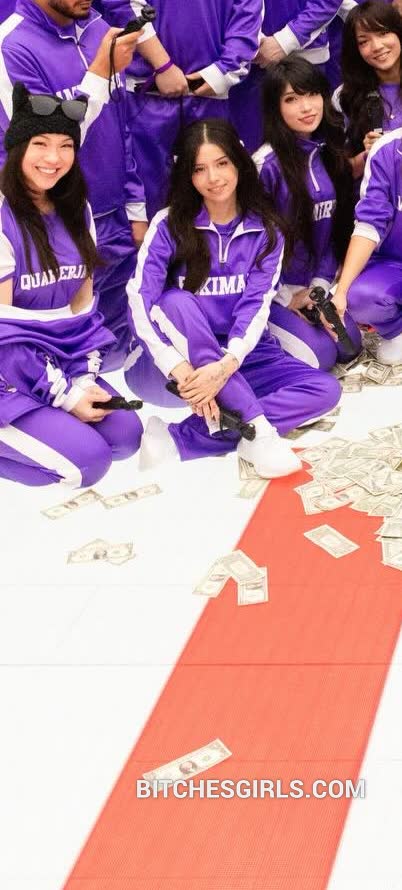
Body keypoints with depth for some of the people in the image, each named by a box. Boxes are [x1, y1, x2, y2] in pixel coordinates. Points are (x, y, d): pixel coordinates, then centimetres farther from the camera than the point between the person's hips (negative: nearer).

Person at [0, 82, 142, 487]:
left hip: (61, 362, 7)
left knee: (126, 435, -8)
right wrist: (63, 394, -17)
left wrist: (84, 379, -5)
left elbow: (84, 303, 9)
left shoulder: (76, 210, 8)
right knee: (88, 458, -19)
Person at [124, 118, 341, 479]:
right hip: (172, 365, -3)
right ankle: (256, 429, -36)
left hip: (239, 358, 3)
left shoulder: (266, 230, 0)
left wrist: (225, 366, -31)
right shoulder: (169, 225, -6)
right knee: (176, 301, -33)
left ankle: (183, 438, -31)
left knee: (325, 389, -19)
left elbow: (257, 307, -11)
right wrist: (179, 369, -34)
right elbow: (141, 303, -18)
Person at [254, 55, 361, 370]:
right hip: (269, 286, -6)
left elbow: (337, 228, 6)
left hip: (312, 283, 6)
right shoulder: (267, 164, -18)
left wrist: (320, 285, -4)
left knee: (349, 345, -2)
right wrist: (284, 297, -10)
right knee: (320, 355, -16)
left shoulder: (330, 154, 3)